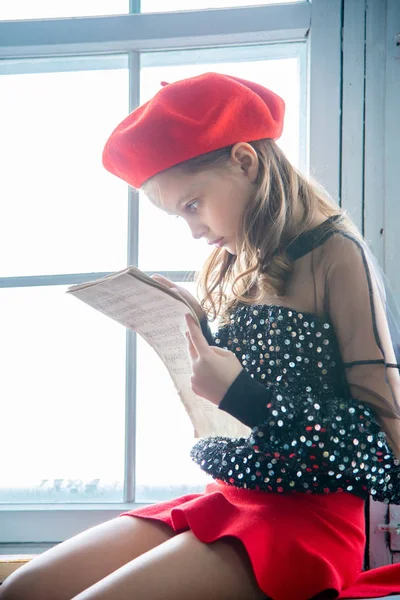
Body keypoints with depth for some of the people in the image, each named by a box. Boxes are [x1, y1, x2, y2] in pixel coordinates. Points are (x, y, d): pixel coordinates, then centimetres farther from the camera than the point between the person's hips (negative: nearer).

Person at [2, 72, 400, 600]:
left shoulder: (336, 254, -9)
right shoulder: (235, 270, 14)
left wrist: (246, 397, -21)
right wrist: (192, 329, 2)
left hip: (306, 516, -8)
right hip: (226, 498, 8)